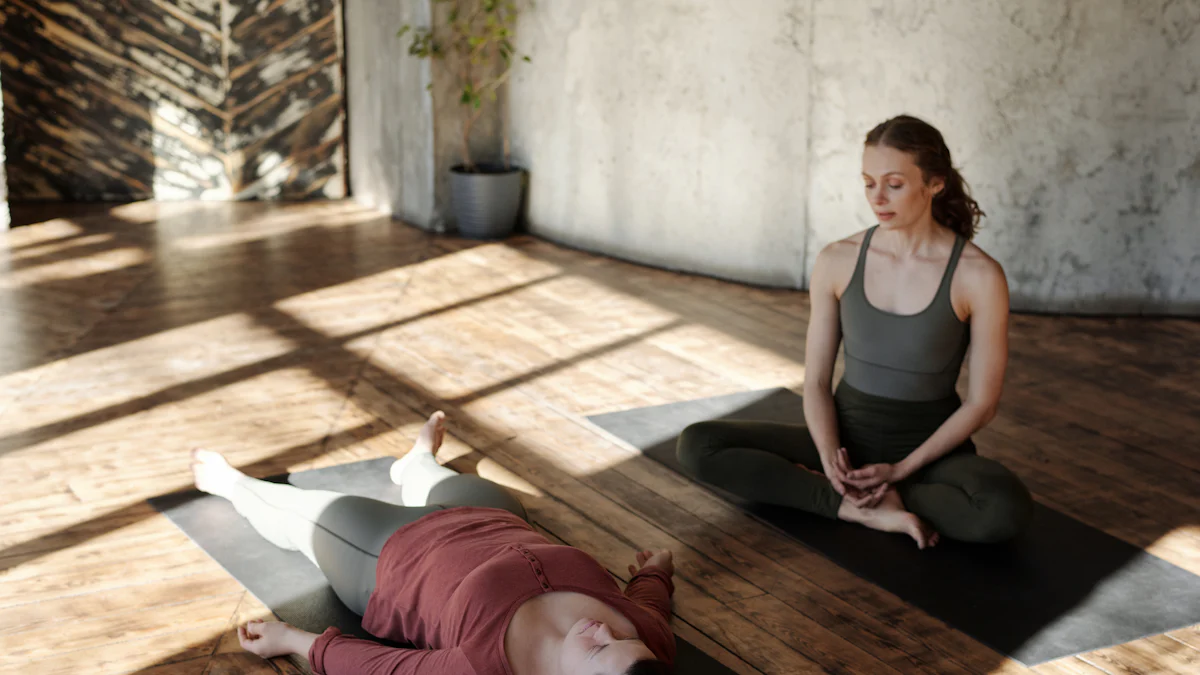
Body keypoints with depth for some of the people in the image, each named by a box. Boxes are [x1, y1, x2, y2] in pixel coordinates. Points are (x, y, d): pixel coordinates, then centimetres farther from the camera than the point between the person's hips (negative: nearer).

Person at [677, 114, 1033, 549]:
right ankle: (867, 508, -21)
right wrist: (829, 455, -19)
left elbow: (982, 402, -8)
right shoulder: (837, 261, -5)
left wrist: (899, 470, -16)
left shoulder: (979, 276, -13)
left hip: (930, 448, -2)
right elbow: (816, 381, 1)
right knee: (696, 445, -18)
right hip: (849, 435, 3)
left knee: (1006, 511, -37)